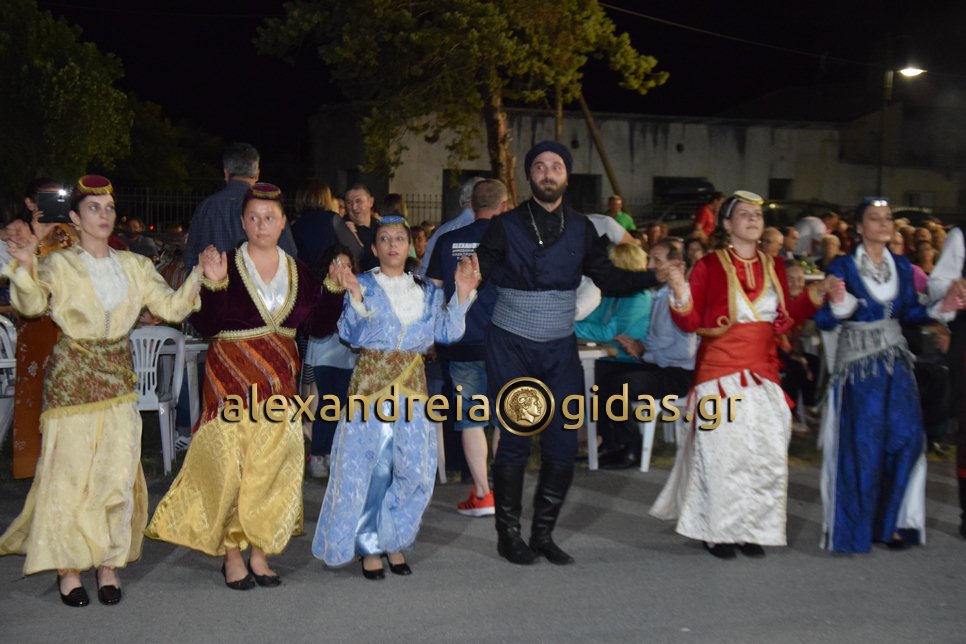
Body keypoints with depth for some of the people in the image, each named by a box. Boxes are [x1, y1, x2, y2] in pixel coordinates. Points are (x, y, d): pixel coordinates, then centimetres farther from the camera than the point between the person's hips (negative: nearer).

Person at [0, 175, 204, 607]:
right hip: (72, 377, -3)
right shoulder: (59, 265, -1)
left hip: (118, 376, 4)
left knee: (118, 471, 2)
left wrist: (201, 276, -9)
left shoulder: (134, 266, 11)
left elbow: (171, 306, 4)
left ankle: (109, 564, 15)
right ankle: (68, 568, 10)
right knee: (70, 470, -2)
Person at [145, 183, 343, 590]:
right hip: (231, 382, -4)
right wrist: (213, 285, -24)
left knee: (273, 467, 4)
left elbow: (319, 327, 8)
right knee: (228, 466, -3)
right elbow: (204, 326, -12)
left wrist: (336, 290, -2)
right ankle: (231, 555, 10)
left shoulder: (298, 273, 8)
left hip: (278, 382, 4)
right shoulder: (226, 266, -5)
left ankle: (260, 553, 15)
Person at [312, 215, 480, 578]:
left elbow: (447, 332, 4)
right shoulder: (364, 285, 1)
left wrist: (463, 294, -3)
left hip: (412, 384, 4)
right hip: (371, 381, -3)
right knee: (369, 465, -2)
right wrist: (355, 297, -22)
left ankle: (393, 541, 19)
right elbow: (352, 335, -9)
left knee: (414, 466, 2)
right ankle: (369, 547, 12)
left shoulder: (427, 291, 13)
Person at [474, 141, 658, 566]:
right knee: (514, 443, 0)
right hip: (511, 346, -3)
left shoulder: (581, 229, 7)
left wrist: (655, 275, -2)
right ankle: (508, 535, 14)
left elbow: (608, 278, 8)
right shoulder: (505, 227, -2)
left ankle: (543, 534, 16)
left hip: (560, 348, 3)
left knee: (563, 445, 0)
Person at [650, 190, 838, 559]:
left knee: (766, 455, 3)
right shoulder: (710, 265, -4)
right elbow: (690, 324, -7)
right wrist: (680, 294, -25)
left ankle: (751, 529, 16)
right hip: (721, 373, -5)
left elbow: (786, 319, 14)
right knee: (723, 452, -4)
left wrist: (816, 294, 5)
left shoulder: (773, 267, 10)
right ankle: (717, 530, 9)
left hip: (762, 374, 5)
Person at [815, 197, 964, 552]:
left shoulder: (902, 266, 10)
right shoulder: (842, 267, -5)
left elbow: (908, 313, 9)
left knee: (905, 437, -3)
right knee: (862, 443, -4)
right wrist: (837, 306, -30)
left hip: (895, 360, 5)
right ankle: (854, 526, 9)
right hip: (858, 361, -5)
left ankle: (892, 522, 11)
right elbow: (824, 322, -10)